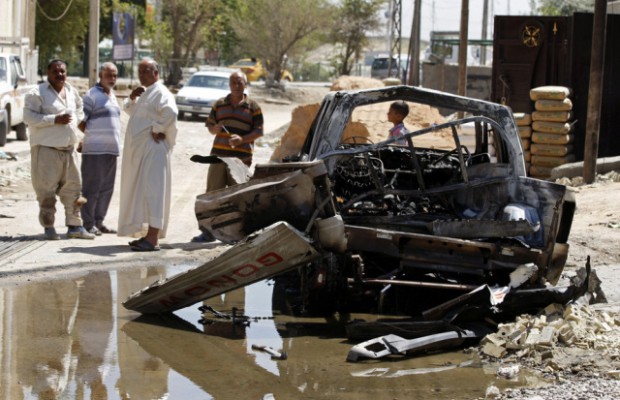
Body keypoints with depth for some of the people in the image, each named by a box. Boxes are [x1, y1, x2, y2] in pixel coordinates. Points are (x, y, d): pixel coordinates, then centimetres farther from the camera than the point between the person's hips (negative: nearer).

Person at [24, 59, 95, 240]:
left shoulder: (72, 91, 13)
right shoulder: (37, 93, -7)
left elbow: (79, 108, 32)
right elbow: (29, 117, -16)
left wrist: (77, 120, 11)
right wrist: (55, 119, -20)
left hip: (69, 148, 6)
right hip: (46, 148, -6)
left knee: (73, 188, 8)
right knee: (47, 190, -3)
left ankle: (74, 226, 15)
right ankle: (49, 228, 6)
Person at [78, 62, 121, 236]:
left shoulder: (112, 96, 18)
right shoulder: (92, 95, -8)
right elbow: (80, 121, -9)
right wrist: (91, 135, 2)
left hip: (111, 150, 8)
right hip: (95, 150, -8)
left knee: (106, 189, 10)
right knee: (91, 188, -3)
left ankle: (99, 222, 17)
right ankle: (88, 224, 1)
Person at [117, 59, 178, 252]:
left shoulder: (160, 93, -10)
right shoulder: (144, 93, 20)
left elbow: (171, 113, -27)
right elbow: (129, 110, 33)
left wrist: (158, 129, -17)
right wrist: (132, 98, 13)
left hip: (153, 149, -11)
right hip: (139, 149, 11)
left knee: (152, 190, -13)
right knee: (140, 191, 11)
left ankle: (153, 239, -17)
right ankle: (149, 235, 17)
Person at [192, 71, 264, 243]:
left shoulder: (253, 106, 4)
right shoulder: (219, 104, 13)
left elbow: (259, 131, 0)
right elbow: (209, 126, 15)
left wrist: (242, 139, -16)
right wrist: (215, 129, -9)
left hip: (241, 156, -3)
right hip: (218, 154, 3)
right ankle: (209, 231, 4)